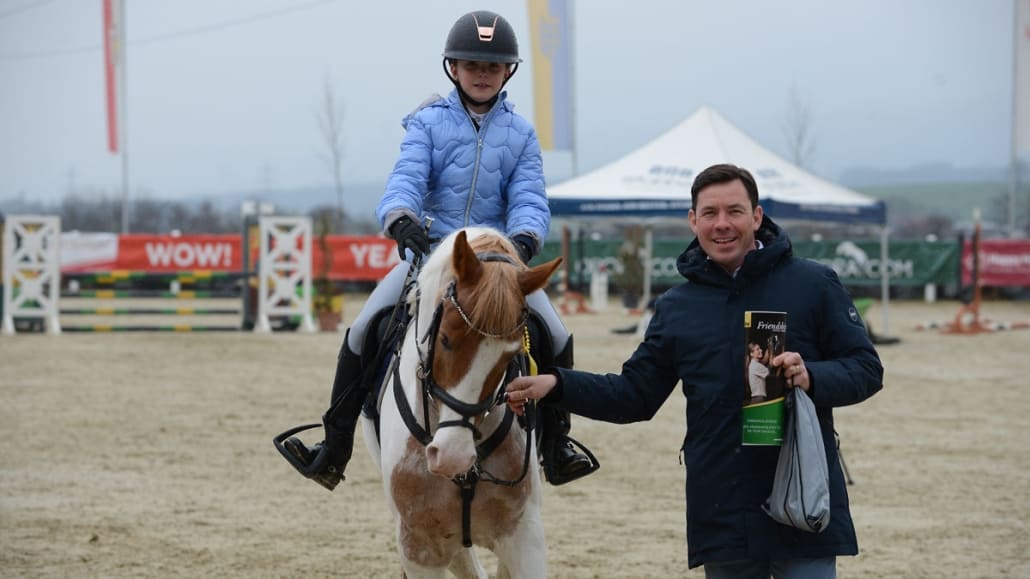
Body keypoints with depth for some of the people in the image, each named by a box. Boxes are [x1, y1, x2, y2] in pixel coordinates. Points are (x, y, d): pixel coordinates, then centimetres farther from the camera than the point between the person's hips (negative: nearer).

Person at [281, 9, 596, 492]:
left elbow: (529, 199, -4)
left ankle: (556, 447, 4)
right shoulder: (429, 123, 1)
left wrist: (524, 238, -27)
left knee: (555, 336, -14)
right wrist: (400, 218, -37)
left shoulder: (520, 134, 7)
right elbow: (406, 179, -14)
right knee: (364, 329, -16)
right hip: (428, 252, -1)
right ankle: (334, 449, -6)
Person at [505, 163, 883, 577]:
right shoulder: (676, 307, 10)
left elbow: (866, 369, -1)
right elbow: (635, 396, 12)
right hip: (720, 511, 3)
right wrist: (556, 386, -2)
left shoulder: (813, 285, -1)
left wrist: (812, 377, -22)